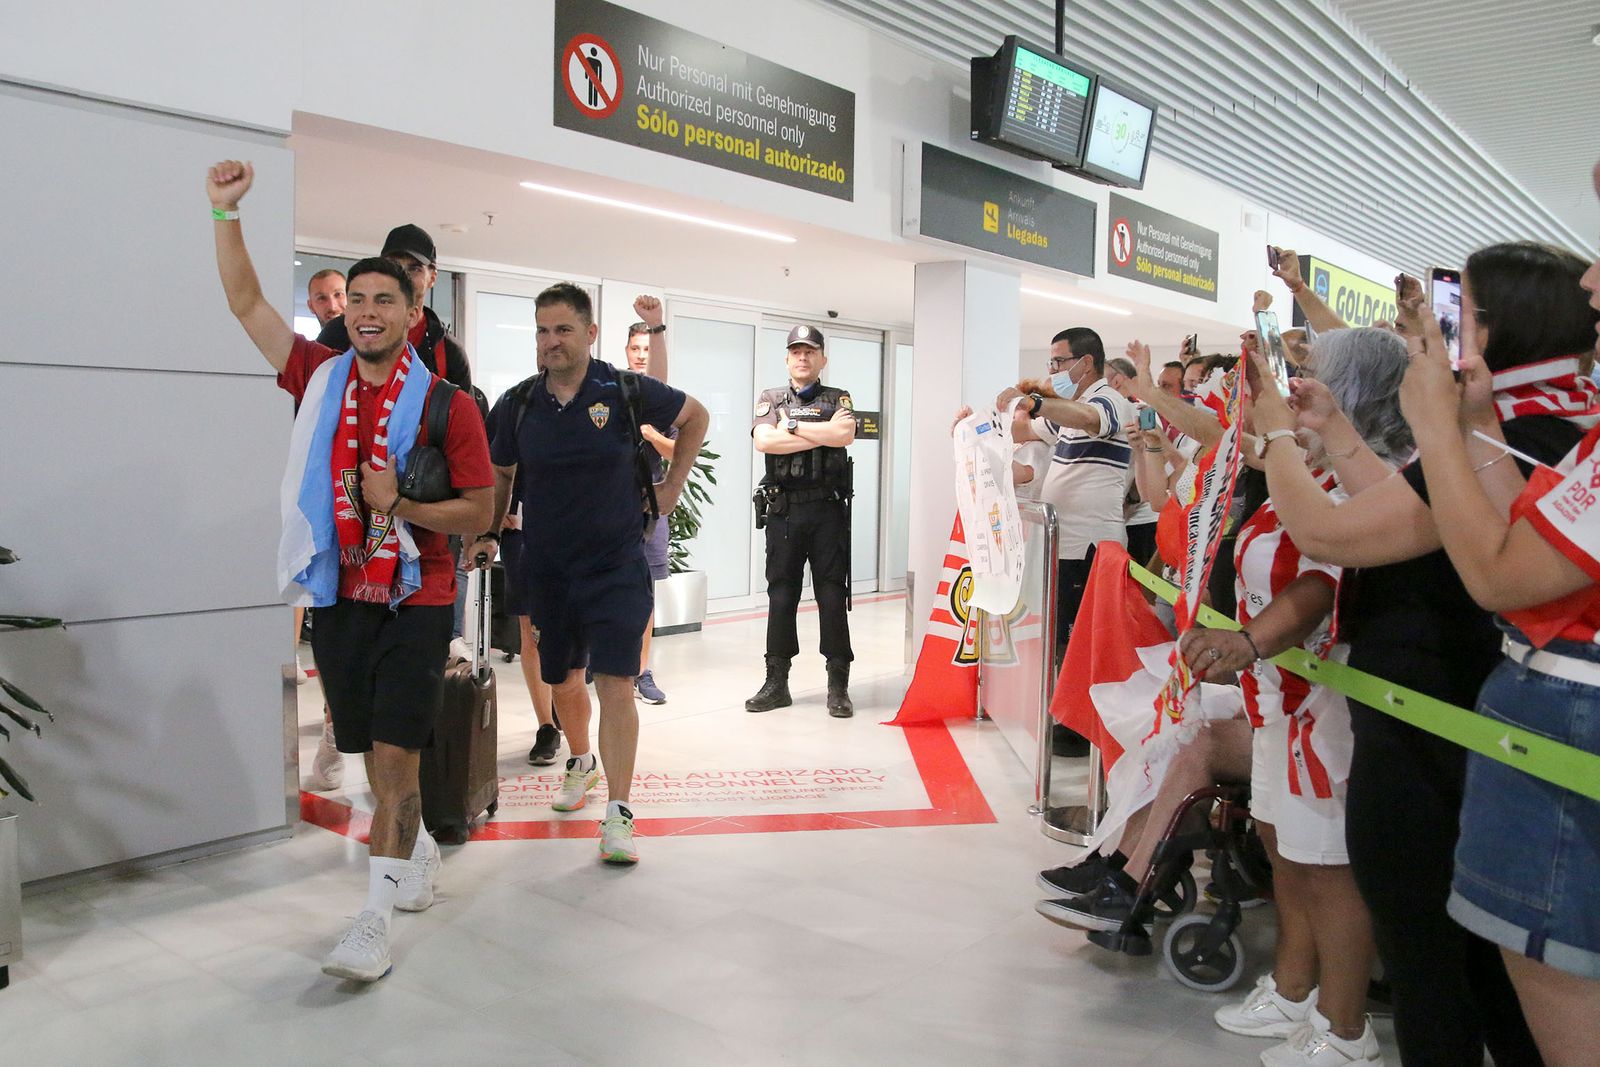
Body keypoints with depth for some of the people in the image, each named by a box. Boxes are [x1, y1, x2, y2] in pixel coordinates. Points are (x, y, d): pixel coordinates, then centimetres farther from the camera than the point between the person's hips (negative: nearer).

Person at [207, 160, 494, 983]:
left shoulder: (447, 405, -6)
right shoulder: (319, 378, 6)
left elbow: (480, 511, -4)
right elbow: (246, 302, 9)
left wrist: (400, 506, -17)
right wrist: (225, 213, 0)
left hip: (415, 600, -4)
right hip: (338, 598, 4)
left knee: (393, 752, -9)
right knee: (372, 753, 14)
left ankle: (376, 921, -5)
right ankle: (419, 851, 37)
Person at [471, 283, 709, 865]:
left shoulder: (625, 392, -9)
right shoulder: (518, 404, -2)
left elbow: (695, 416, 9)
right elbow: (500, 473, 14)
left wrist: (673, 484, 8)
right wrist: (488, 534, 4)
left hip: (616, 566, -3)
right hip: (547, 570, 3)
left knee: (615, 686, -12)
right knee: (564, 681, 18)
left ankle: (618, 813, -4)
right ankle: (580, 761, 47)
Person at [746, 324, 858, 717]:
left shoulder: (838, 399, 9)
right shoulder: (770, 399, 11)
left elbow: (845, 435, -13)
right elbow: (764, 441, -9)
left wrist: (792, 426, -7)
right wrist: (823, 432, -9)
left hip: (827, 511, -1)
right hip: (782, 510, 1)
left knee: (833, 596, 1)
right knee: (781, 597, 6)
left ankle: (838, 685, 7)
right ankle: (777, 682, 14)